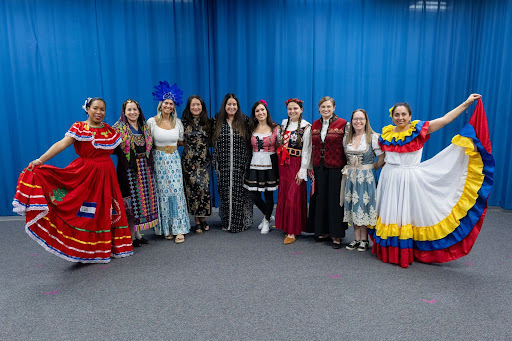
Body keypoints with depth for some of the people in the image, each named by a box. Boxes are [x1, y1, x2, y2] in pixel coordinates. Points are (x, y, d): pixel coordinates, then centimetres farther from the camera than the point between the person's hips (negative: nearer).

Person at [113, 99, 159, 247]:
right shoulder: (119, 128, -4)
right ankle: (131, 236, 10)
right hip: (128, 169, -5)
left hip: (145, 168, 5)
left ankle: (138, 233, 20)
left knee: (143, 199, 8)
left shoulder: (145, 127, 11)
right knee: (130, 203, -1)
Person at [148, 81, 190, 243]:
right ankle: (165, 228, 12)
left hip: (174, 159, 2)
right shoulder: (152, 122, -2)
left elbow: (181, 141, 16)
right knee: (162, 192, 0)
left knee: (177, 190, -5)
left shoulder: (177, 122, 6)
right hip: (159, 160, -2)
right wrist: (158, 147, -2)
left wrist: (173, 144, 5)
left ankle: (179, 229, 0)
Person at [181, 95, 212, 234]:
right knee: (192, 188, -3)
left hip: (204, 160, 2)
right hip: (189, 159, -2)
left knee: (204, 187, -4)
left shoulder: (207, 123, 8)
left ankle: (202, 218, 12)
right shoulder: (184, 122, 1)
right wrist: (190, 143, -7)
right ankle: (197, 221, 9)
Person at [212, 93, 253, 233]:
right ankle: (226, 222, 19)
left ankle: (240, 223, 10)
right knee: (225, 192, 5)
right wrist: (215, 162, 5)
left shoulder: (244, 120, 3)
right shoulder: (217, 120, 6)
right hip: (224, 165, 1)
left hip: (240, 164, -1)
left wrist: (247, 162, 0)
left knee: (239, 192, -1)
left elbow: (250, 141, 5)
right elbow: (213, 142, 10)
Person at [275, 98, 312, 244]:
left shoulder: (306, 127, -7)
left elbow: (306, 150, -10)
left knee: (293, 198, -5)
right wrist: (280, 160, 12)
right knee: (283, 196, 9)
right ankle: (285, 226, 23)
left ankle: (292, 232, 2)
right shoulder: (284, 123, 12)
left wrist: (302, 170, -14)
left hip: (296, 165, -6)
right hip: (283, 164, 6)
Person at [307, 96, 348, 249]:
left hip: (336, 167, -4)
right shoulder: (314, 125, 11)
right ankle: (323, 231, 22)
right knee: (320, 197, 8)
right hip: (319, 166, 5)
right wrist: (311, 167, 13)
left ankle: (336, 234, 11)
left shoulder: (342, 123, -4)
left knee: (335, 198, 0)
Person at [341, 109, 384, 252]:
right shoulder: (346, 138, 9)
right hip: (350, 176, 4)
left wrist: (371, 168, 1)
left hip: (366, 177, -4)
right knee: (353, 206, 6)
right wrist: (348, 168, 6)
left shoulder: (373, 137, -5)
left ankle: (364, 240, 13)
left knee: (364, 206, -1)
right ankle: (357, 239, 17)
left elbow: (382, 158, -6)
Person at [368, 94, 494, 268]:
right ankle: (388, 251, 22)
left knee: (408, 213, 4)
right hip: (389, 180, 3)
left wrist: (466, 103, -11)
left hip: (410, 180, -3)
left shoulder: (418, 129, -4)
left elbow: (445, 119, -10)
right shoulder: (386, 133, 4)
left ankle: (405, 254, 17)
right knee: (389, 214, 8)